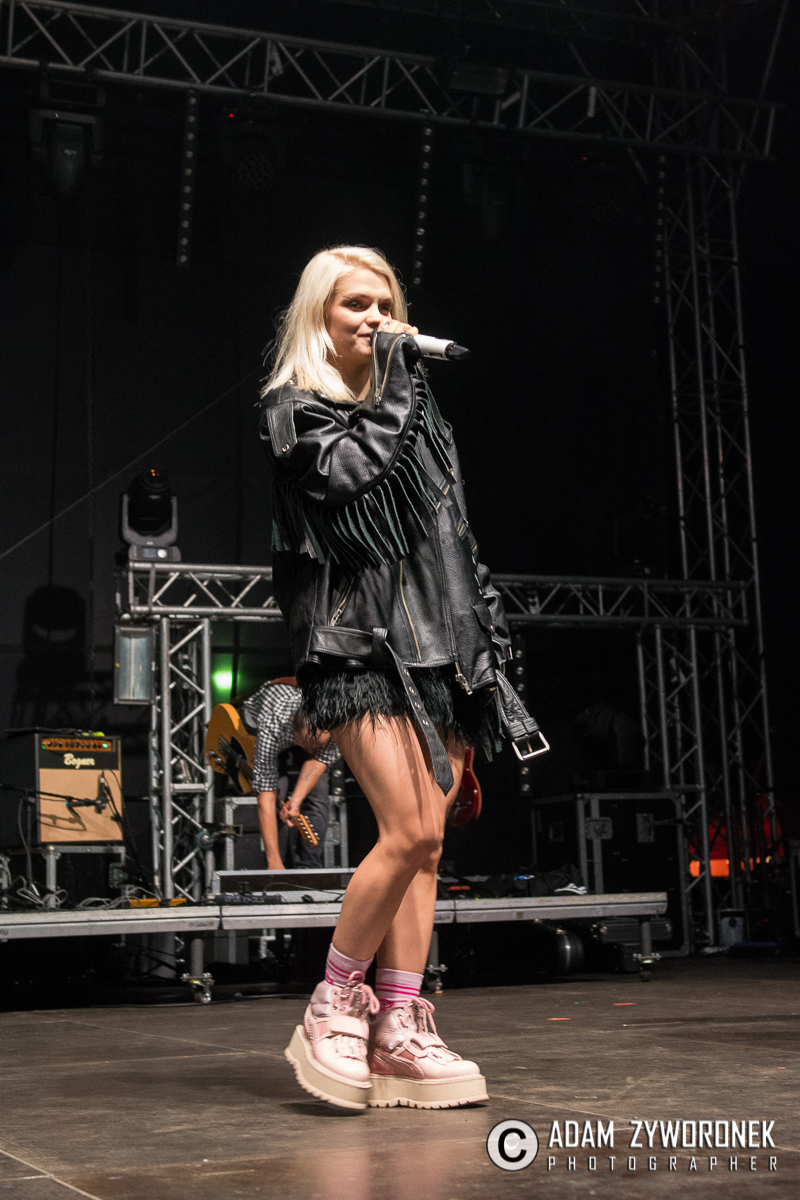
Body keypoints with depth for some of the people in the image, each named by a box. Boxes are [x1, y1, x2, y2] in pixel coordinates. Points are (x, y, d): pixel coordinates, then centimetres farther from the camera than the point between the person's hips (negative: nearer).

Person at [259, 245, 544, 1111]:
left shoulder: (414, 410, 23)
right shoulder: (292, 407, 5)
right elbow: (347, 470, -16)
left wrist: (487, 631, 14)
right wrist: (397, 383, -5)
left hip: (438, 643, 6)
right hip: (358, 641, -6)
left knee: (425, 841, 0)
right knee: (407, 832, -17)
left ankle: (399, 1030, 3)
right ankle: (334, 1005, -1)